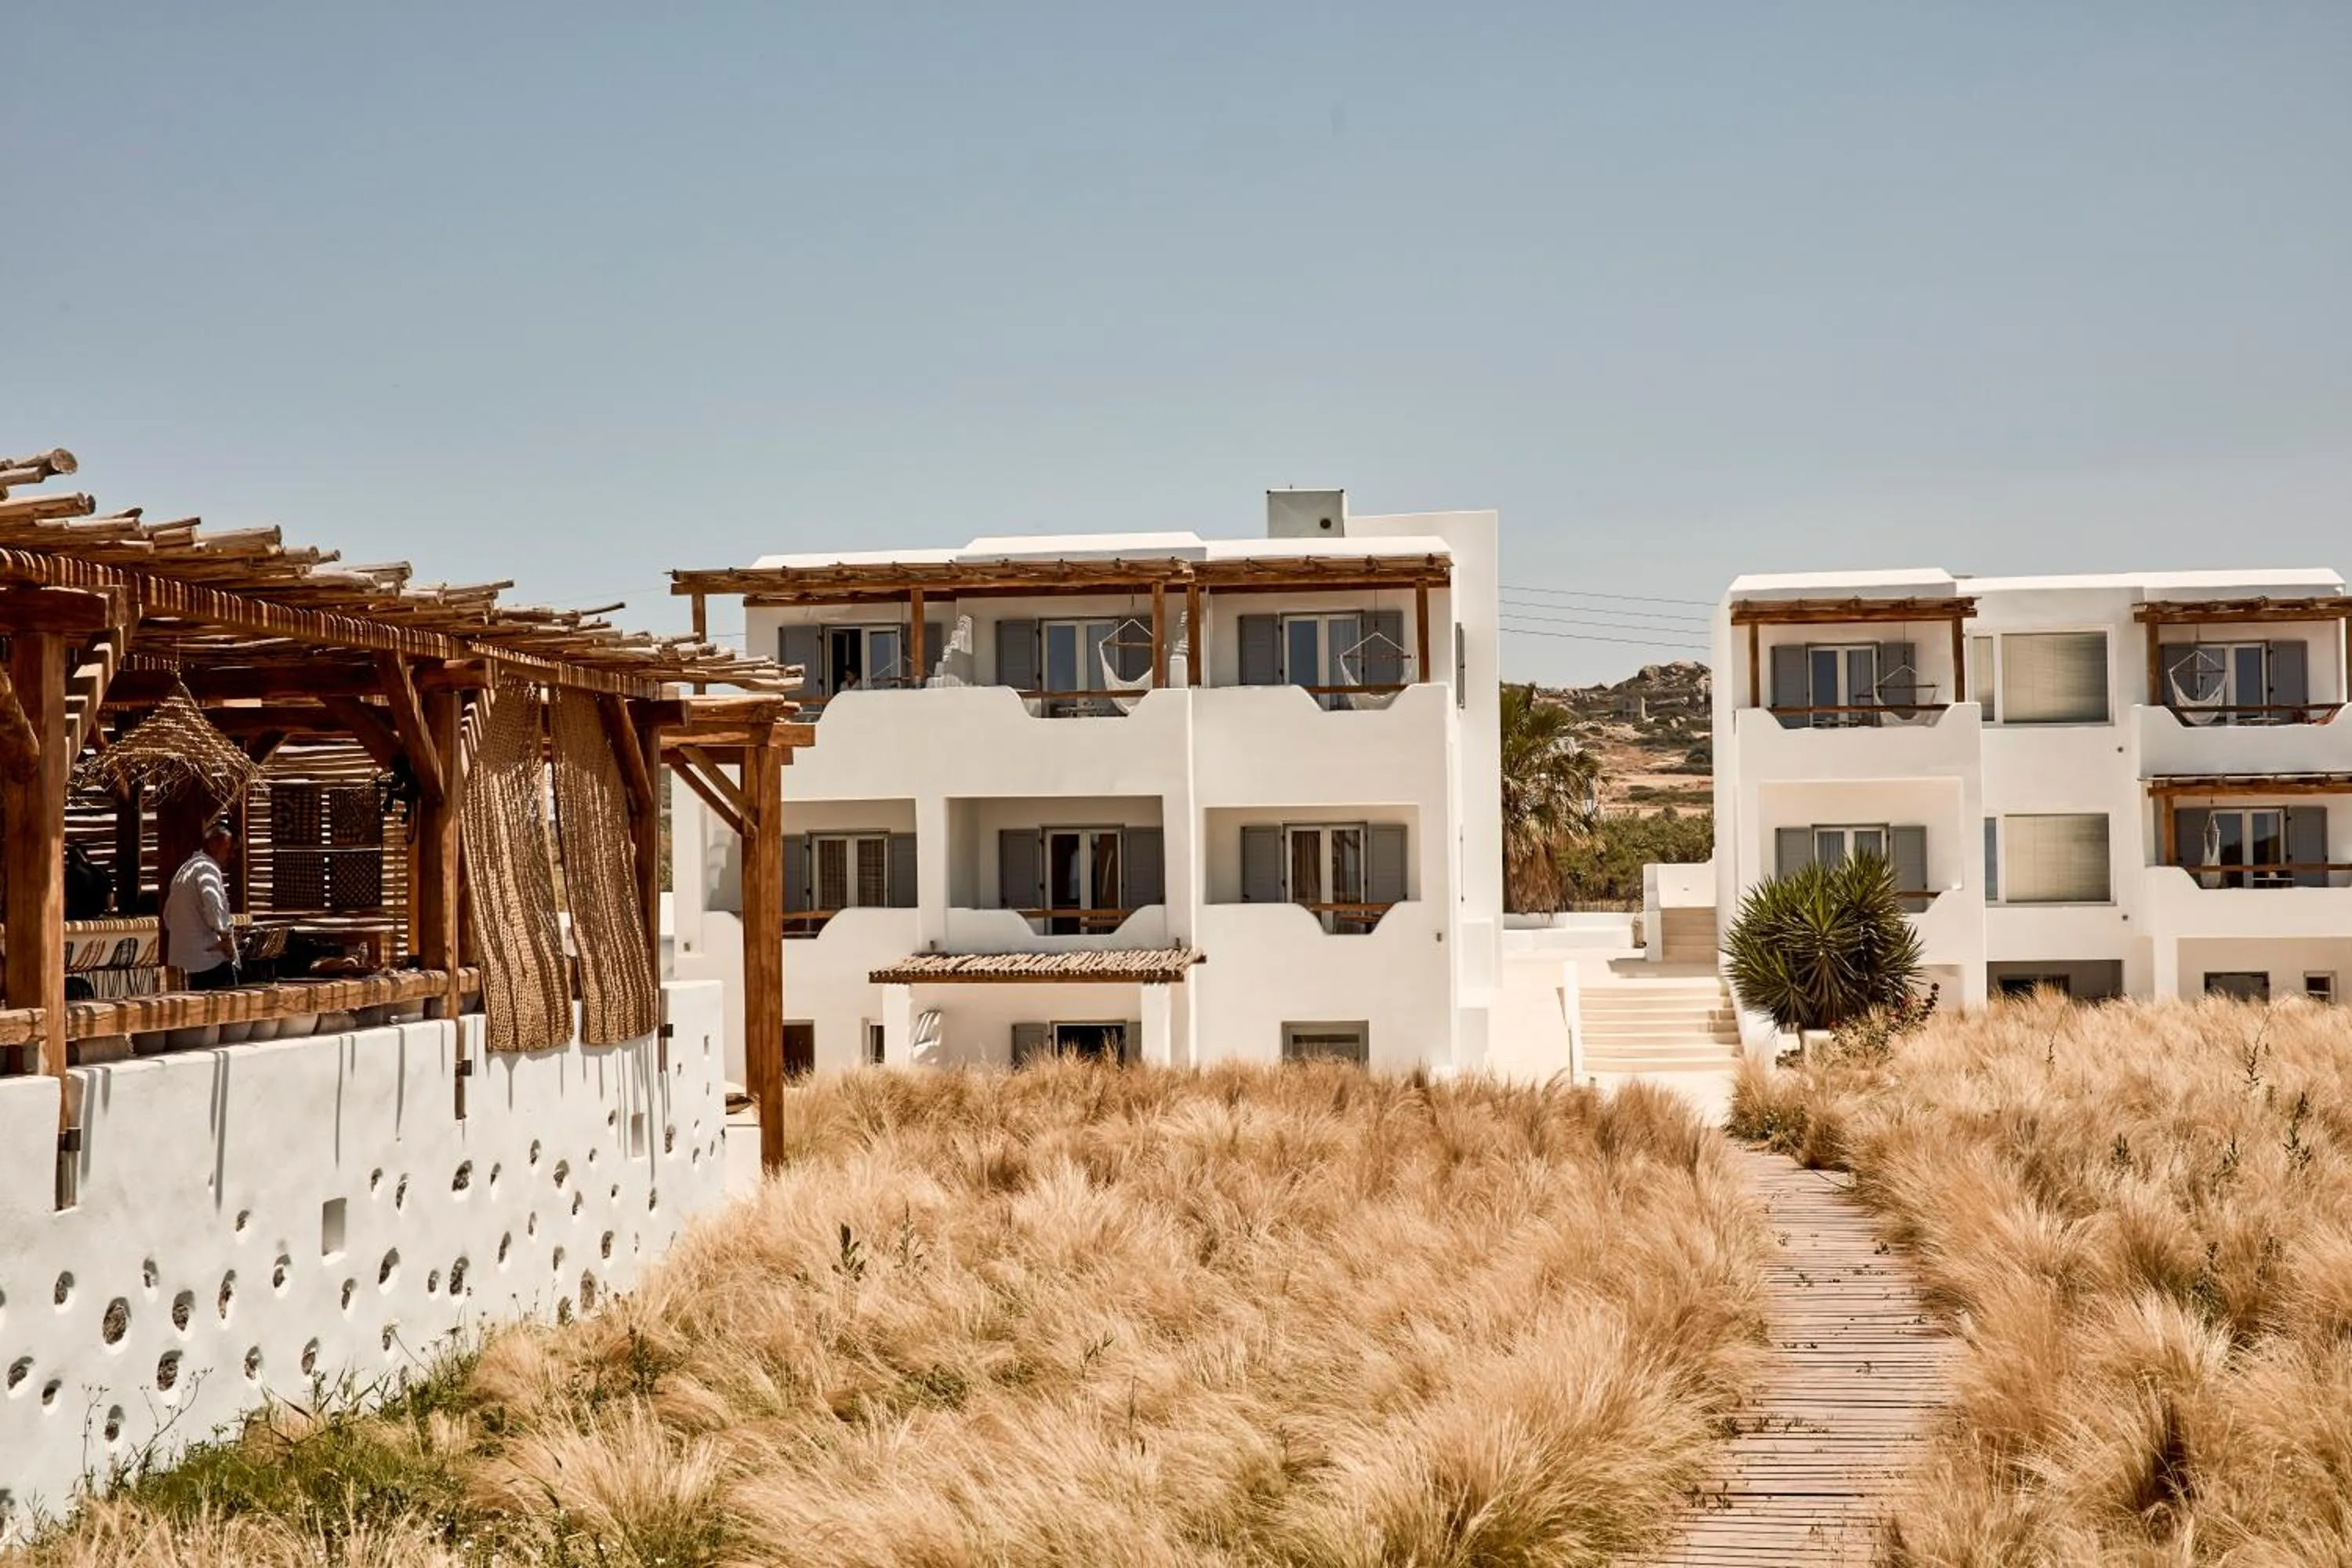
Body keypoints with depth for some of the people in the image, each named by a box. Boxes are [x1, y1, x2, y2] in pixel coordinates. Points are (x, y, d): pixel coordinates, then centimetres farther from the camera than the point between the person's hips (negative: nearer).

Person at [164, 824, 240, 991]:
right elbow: (211, 901, -30)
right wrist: (226, 935, -22)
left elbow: (168, 914, 28)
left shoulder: (185, 869, 21)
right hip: (211, 958, -10)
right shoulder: (207, 868, -11)